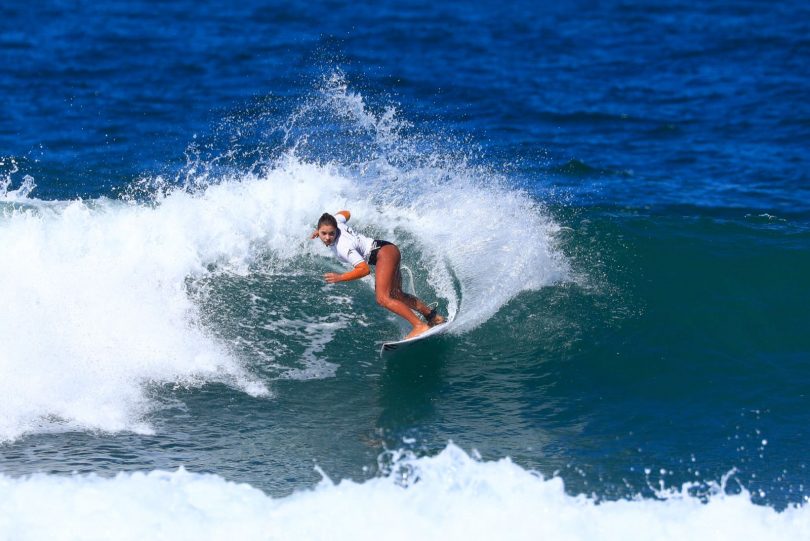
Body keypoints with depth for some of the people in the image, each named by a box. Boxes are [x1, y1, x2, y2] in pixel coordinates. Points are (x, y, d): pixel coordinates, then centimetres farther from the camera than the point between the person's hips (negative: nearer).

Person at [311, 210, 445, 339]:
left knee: (383, 298, -22)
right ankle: (432, 316, 27)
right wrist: (321, 230, 20)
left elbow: (364, 269, -33)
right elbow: (346, 213, 20)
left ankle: (420, 326, -25)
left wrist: (340, 278, -31)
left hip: (385, 253, -10)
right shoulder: (334, 221, -5)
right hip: (389, 250, 10)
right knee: (396, 295, 17)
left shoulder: (343, 247, -29)